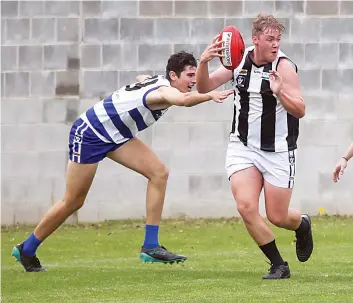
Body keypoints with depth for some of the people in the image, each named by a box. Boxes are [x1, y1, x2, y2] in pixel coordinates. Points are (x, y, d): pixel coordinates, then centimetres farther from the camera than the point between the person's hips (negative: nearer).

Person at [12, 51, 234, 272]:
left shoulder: (158, 81, -1)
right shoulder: (164, 90, -28)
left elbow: (141, 78, 27)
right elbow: (183, 100, -55)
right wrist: (209, 95, -67)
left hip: (115, 135, 9)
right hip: (89, 134, -9)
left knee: (159, 173, -10)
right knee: (73, 202, 2)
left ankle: (151, 247, -9)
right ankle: (27, 250, 22)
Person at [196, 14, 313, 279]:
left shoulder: (284, 66, -14)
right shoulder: (239, 60, -1)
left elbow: (300, 110, -19)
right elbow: (204, 87, 2)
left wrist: (280, 93, -38)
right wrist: (203, 63, -17)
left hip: (278, 151, -3)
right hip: (243, 146, 3)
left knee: (277, 217, 2)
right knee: (246, 207, -16)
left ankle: (303, 225, 40)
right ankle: (279, 265, -1)